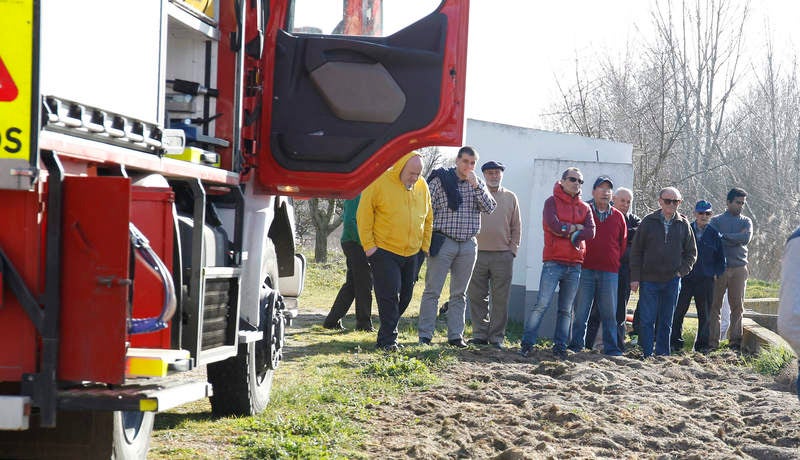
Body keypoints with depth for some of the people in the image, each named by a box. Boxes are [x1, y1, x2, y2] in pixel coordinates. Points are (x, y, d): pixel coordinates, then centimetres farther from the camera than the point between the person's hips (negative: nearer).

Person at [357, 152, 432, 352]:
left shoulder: (422, 186, 6)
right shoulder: (379, 183, -11)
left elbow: (428, 219, 17)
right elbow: (364, 214, -8)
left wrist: (425, 245, 10)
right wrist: (368, 245, -11)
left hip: (412, 253, 6)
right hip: (385, 251, -6)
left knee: (405, 296, 11)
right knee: (389, 296, -8)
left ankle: (386, 333, 26)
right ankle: (388, 340, -4)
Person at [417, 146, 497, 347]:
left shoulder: (478, 184, 11)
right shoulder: (440, 180, -1)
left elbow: (490, 208, -2)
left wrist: (476, 185, -12)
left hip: (468, 245, 4)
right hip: (443, 242, -4)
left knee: (459, 293, 8)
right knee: (432, 291, -4)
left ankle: (455, 335, 13)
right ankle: (425, 334, -1)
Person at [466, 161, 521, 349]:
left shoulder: (510, 198, 10)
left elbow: (516, 228, 11)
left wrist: (512, 250, 2)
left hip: (503, 256, 0)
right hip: (478, 254, 0)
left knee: (500, 299, 1)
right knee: (477, 297, 2)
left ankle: (497, 336, 6)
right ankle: (480, 334, 9)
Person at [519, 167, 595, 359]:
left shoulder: (585, 208, 14)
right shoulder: (552, 202, 2)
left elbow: (590, 232, -1)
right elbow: (553, 225, -15)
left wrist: (566, 231, -12)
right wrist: (575, 228, -4)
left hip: (574, 264, 5)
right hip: (553, 262, -5)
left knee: (566, 310, 6)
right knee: (542, 304, -10)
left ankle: (560, 346, 10)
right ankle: (527, 343, -5)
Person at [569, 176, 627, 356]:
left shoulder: (618, 217, 11)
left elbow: (623, 243, 17)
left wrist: (615, 261, 10)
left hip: (610, 272, 2)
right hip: (585, 269, -2)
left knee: (609, 312, 3)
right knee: (580, 311, 0)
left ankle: (612, 348, 8)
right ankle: (575, 346, 7)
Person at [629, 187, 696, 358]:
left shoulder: (683, 224, 5)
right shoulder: (649, 222, 0)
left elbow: (691, 252, 14)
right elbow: (636, 251, 2)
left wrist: (682, 271, 0)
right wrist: (635, 278, -4)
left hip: (672, 281, 2)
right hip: (649, 279, -2)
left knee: (666, 321, 7)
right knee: (647, 320, -4)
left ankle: (662, 355, 13)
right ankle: (647, 355, 2)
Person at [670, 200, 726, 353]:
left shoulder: (714, 234, 5)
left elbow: (720, 258, 13)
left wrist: (716, 273, 3)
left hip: (706, 280, 1)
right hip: (685, 278, -1)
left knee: (704, 314, 6)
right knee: (678, 311, -3)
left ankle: (702, 344, 14)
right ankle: (676, 342, 7)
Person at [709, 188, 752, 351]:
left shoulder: (746, 222, 13)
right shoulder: (716, 220, 8)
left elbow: (746, 238, -7)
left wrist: (725, 236, -8)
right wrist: (736, 238, -9)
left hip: (739, 268, 2)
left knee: (737, 306, 1)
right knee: (715, 305, -2)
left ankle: (735, 340, 7)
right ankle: (712, 341, 0)